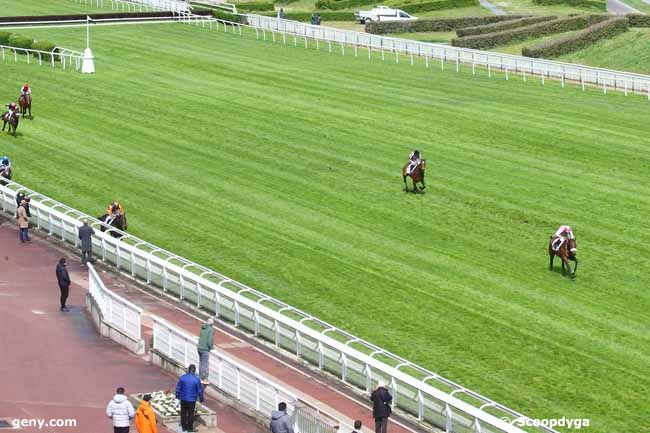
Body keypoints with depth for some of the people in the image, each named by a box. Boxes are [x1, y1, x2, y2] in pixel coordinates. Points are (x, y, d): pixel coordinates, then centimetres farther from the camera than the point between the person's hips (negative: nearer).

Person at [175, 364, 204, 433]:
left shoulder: (182, 377, -8)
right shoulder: (196, 379, -14)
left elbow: (178, 388, 0)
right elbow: (200, 390, -7)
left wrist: (177, 396, 15)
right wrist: (201, 399, 7)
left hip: (183, 399, 2)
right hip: (192, 400, -2)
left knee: (183, 413, 15)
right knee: (190, 413, 9)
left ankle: (184, 427, 23)